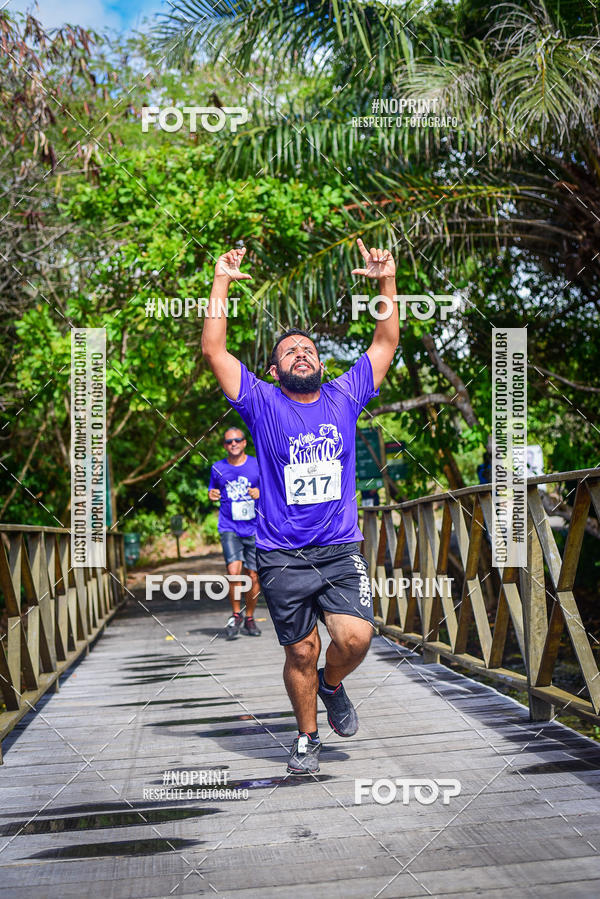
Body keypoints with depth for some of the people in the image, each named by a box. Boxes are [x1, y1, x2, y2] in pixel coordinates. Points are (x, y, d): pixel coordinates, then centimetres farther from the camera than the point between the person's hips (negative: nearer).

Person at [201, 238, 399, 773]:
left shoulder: (345, 398, 9)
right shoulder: (263, 405, 3)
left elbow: (387, 343, 12)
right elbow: (214, 350, -3)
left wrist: (387, 281, 4)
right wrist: (221, 283, -3)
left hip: (342, 550, 1)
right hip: (282, 557, -1)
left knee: (355, 637, -16)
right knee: (300, 652, 4)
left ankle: (332, 686, 18)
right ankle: (307, 735, 26)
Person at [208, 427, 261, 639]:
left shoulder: (258, 465, 3)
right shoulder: (218, 468, 7)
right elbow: (212, 491, 22)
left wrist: (261, 493, -12)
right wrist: (212, 495, -2)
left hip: (255, 528, 1)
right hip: (229, 528, 0)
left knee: (254, 576, 2)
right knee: (234, 571, -19)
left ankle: (249, 619, 21)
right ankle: (236, 615, 0)